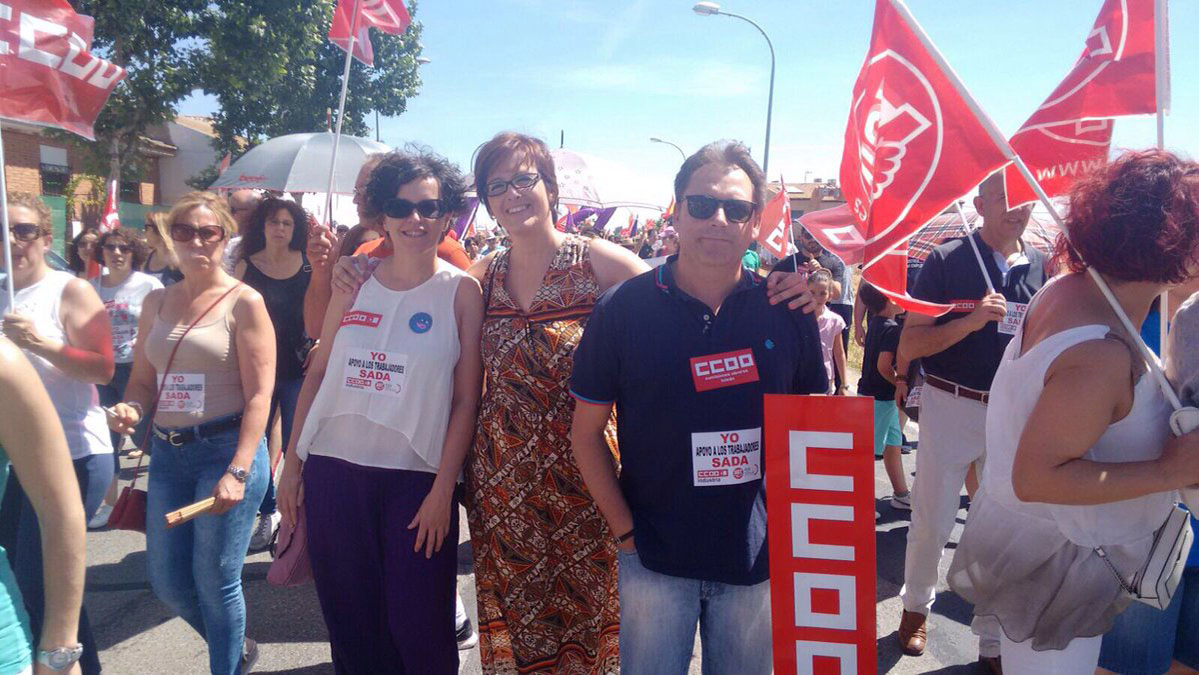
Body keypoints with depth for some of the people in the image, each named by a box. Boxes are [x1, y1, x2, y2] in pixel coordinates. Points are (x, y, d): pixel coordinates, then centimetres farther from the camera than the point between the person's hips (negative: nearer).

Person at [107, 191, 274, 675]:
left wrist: (238, 472, -20)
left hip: (225, 449, -6)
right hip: (167, 453, 6)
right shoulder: (156, 302, 11)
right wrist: (131, 410, -8)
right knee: (166, 582, 12)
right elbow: (143, 380, 16)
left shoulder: (244, 302, -6)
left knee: (215, 581, 1)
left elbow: (259, 394, -12)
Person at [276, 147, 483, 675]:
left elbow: (466, 399, -6)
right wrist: (293, 461, 8)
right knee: (350, 623, 14)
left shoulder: (461, 291, -3)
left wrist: (443, 489, -10)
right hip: (333, 468, 3)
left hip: (417, 478, -3)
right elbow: (317, 373, 10)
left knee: (418, 630, 4)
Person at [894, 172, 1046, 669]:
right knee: (931, 524, 8)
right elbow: (909, 346, -12)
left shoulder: (1041, 266, 5)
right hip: (952, 408, -3)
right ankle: (916, 605, 35)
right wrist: (973, 320, -23)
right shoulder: (947, 261, -8)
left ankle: (996, 644, 26)